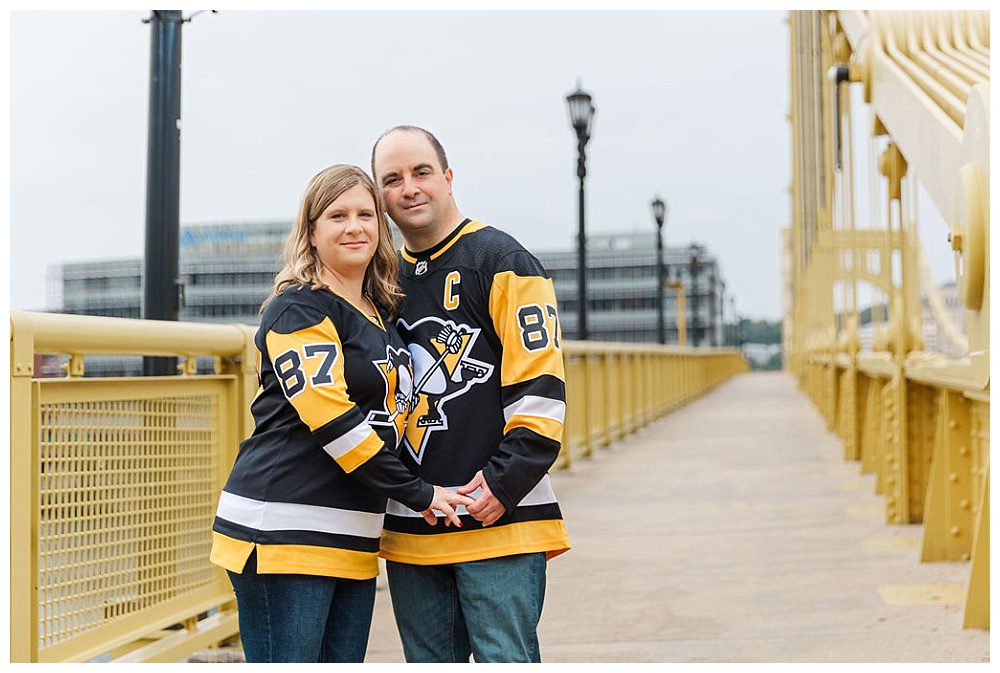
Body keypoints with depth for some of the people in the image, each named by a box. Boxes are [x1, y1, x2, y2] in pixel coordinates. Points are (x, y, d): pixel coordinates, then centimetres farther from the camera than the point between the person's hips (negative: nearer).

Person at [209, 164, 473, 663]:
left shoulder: (383, 316, 18)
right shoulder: (298, 309, -6)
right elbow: (326, 410, -17)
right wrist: (417, 493, -15)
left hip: (353, 540, 8)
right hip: (283, 531, -8)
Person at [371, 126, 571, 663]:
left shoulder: (502, 262, -3)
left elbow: (540, 387, -9)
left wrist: (504, 483, -16)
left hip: (497, 521, -6)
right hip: (408, 528, 6)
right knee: (429, 663, 12)